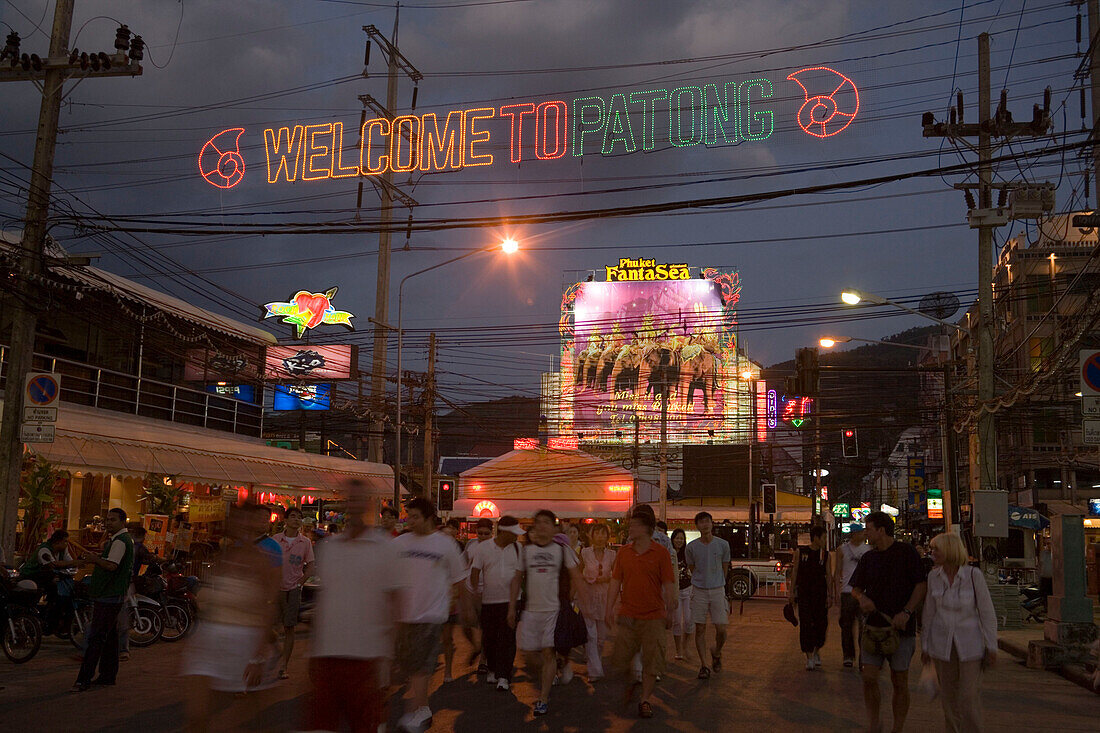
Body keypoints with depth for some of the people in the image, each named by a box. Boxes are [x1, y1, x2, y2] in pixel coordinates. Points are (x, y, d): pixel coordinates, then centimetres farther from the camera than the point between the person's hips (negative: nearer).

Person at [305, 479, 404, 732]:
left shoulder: (385, 547, -2)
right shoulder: (327, 547, 10)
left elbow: (394, 602, -2)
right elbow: (320, 600, 16)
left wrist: (386, 654, -8)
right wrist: (314, 648, 14)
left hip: (366, 655, -4)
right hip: (326, 654, 4)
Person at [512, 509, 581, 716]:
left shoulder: (562, 550, 2)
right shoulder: (526, 550, 8)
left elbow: (576, 577, 6)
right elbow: (517, 578, 14)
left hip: (554, 609, -2)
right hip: (530, 609, 3)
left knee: (548, 652, -7)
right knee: (530, 654, 3)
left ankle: (543, 699, 2)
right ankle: (542, 680, 31)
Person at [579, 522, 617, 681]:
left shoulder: (612, 555, 2)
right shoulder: (585, 552, -2)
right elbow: (578, 572, 10)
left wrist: (607, 579, -8)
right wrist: (587, 580, -5)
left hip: (604, 596, 2)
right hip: (588, 596, -2)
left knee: (602, 634, 9)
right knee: (590, 634, -7)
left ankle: (597, 660, 35)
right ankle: (594, 670, -4)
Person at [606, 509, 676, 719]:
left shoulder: (661, 553, -5)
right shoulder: (624, 552, 5)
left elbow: (669, 585, -3)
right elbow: (616, 581, 8)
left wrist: (670, 613, -4)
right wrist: (610, 609, 4)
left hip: (654, 617, -3)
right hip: (627, 615, 3)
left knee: (651, 661, 3)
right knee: (620, 660, 5)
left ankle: (645, 700, 17)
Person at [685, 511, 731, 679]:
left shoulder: (723, 545, 0)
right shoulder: (691, 547, -2)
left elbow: (724, 568, 12)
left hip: (718, 591, 0)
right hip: (699, 591, 0)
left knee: (721, 629, -2)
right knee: (700, 629, 0)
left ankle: (716, 653, 28)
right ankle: (703, 665, 9)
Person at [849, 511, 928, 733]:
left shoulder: (906, 552, -3)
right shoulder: (868, 558, 11)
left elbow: (922, 585, -6)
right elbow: (856, 588, 18)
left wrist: (906, 612, -17)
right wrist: (862, 598, -6)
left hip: (902, 627, -3)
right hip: (873, 624, 3)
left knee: (900, 682, 4)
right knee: (869, 678, -5)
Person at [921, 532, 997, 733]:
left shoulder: (973, 575, -11)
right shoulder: (934, 576, 0)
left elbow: (987, 612, -5)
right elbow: (929, 613, 7)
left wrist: (991, 647, -5)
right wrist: (925, 646, 9)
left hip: (970, 645, -3)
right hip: (942, 645, 3)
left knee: (969, 695, -6)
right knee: (948, 696, 8)